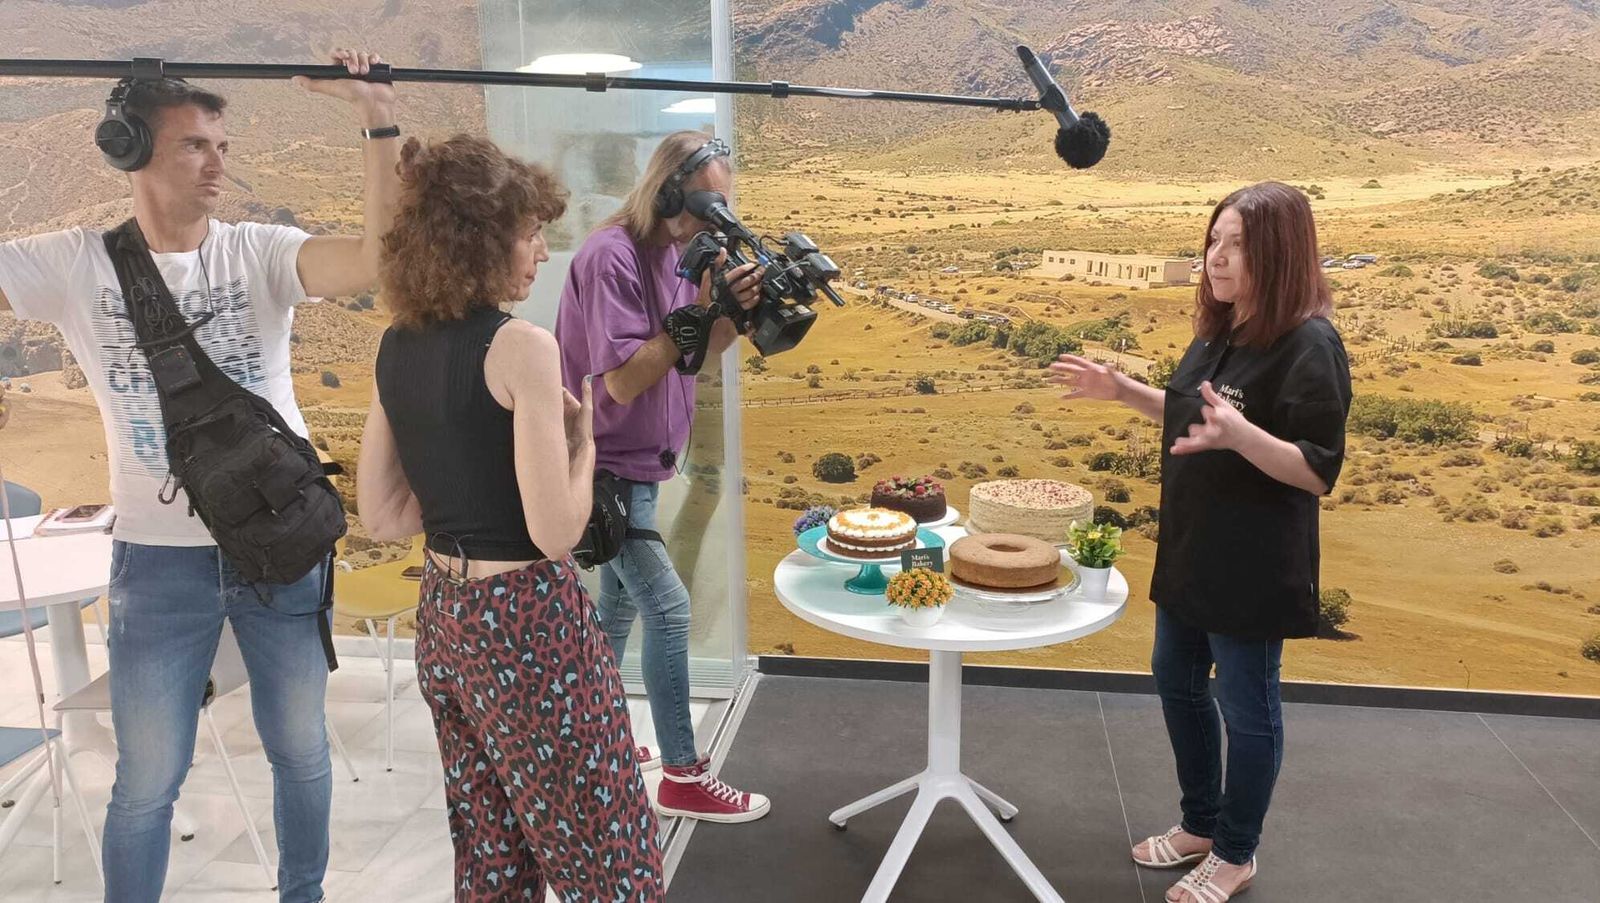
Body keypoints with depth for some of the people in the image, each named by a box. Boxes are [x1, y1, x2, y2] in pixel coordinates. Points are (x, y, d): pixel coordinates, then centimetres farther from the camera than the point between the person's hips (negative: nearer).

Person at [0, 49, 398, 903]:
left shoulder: (259, 253, -6)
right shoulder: (76, 266, -3)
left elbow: (381, 257, -21)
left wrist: (379, 123, -28)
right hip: (159, 560, 0)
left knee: (300, 750, 17)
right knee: (146, 782, 11)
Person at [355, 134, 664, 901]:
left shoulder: (397, 347, 5)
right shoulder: (520, 347, -18)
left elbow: (381, 516, 9)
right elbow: (556, 531, -20)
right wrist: (581, 441, -4)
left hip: (445, 616, 8)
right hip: (528, 623, -8)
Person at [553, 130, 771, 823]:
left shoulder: (676, 250, 5)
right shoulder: (611, 256, -21)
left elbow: (697, 356, 7)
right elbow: (621, 380, -24)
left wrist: (734, 311, -12)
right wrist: (697, 312, -25)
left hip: (638, 465, 9)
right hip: (607, 468, -9)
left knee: (621, 604, 19)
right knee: (668, 610, -8)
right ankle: (682, 777, 3)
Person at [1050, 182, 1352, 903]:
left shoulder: (1308, 346, -21)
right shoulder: (1218, 331, 5)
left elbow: (1319, 473, -23)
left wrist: (1240, 434, -39)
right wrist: (1122, 390, 6)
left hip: (1252, 567, -9)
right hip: (1189, 551, 9)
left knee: (1245, 707, 8)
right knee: (1177, 681, 20)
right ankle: (1201, 823, 41)